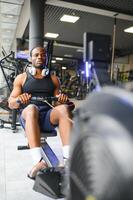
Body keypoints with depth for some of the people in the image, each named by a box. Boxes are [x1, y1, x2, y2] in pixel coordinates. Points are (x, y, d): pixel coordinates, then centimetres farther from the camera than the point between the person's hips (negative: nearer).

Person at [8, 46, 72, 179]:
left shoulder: (53, 79, 17)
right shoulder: (22, 78, 12)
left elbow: (58, 101, 16)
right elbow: (11, 103, 8)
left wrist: (62, 99, -9)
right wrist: (19, 99, -17)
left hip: (48, 116, 2)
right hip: (28, 116, -1)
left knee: (63, 108, -31)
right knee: (31, 108, -37)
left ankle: (68, 159, -43)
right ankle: (38, 162, -50)